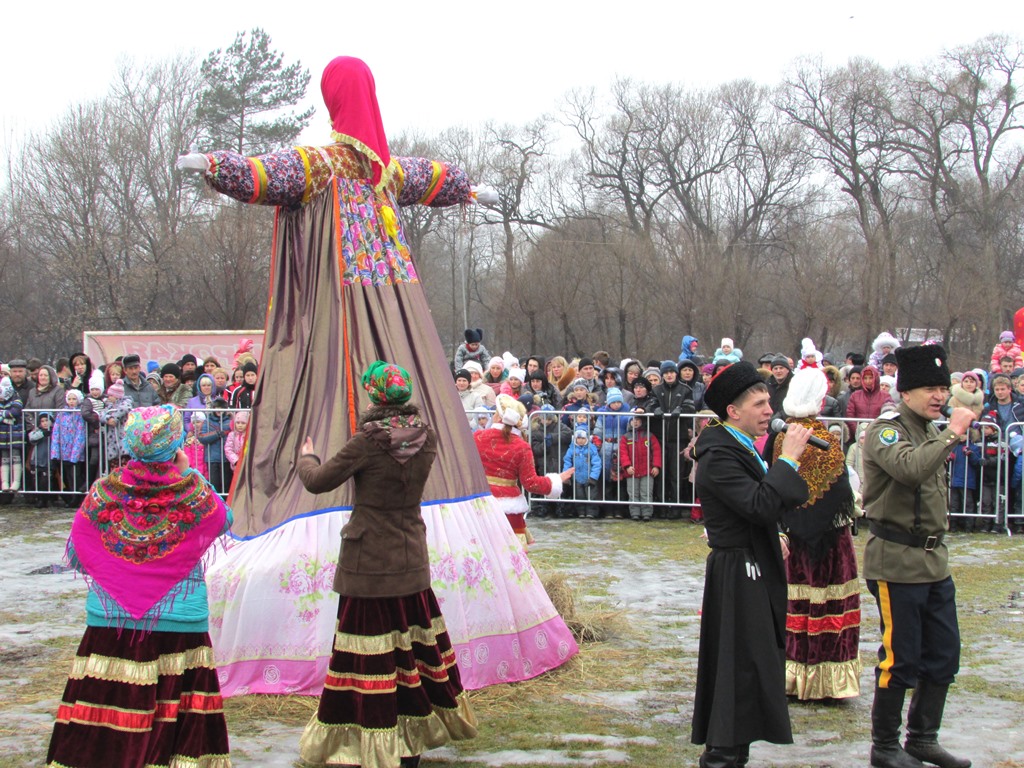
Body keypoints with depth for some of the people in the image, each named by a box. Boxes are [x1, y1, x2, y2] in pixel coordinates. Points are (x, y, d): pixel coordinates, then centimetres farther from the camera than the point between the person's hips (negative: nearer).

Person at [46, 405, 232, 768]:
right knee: (184, 713, 5)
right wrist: (188, 472, 19)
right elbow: (225, 520, 16)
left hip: (110, 622, 1)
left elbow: (75, 557, 3)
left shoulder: (104, 492, -5)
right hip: (181, 624, -1)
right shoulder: (195, 492, -7)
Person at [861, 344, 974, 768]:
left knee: (944, 656, 11)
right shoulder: (885, 430, -12)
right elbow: (911, 468, -33)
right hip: (897, 562, -8)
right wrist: (951, 434, -26)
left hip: (934, 561, 9)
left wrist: (936, 543, 19)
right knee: (901, 659, -3)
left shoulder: (931, 433, 15)